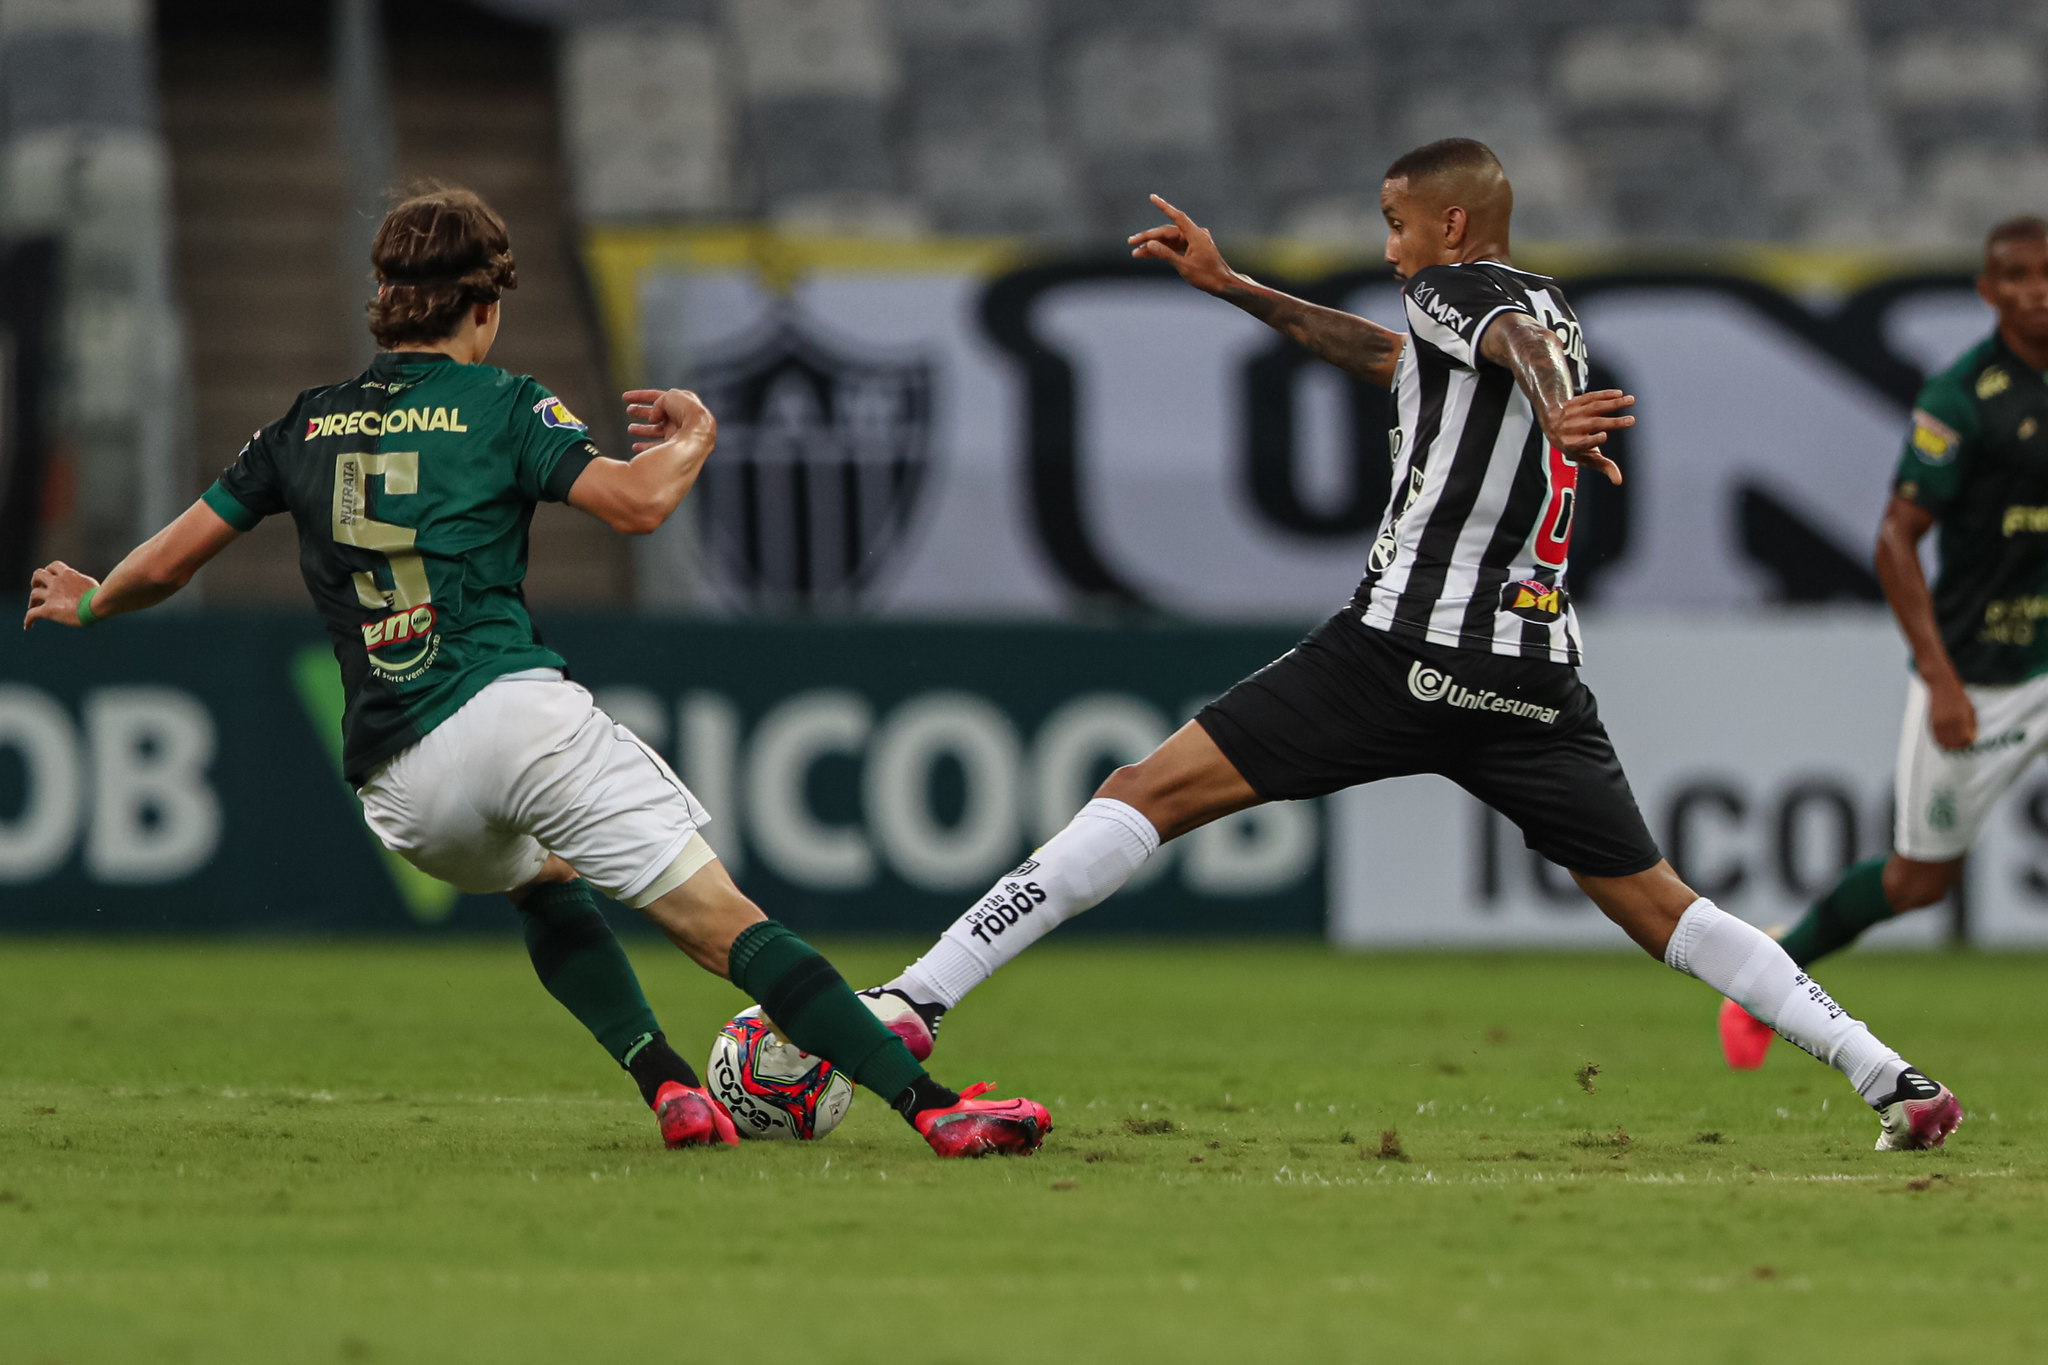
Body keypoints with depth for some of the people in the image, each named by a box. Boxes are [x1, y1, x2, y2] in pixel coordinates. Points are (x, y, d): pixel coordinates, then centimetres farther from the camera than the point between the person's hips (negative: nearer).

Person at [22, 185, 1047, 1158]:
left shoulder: (307, 425, 18)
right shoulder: (500, 406, 5)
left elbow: (167, 563, 21)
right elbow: (636, 501, -9)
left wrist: (86, 602, 41)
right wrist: (695, 436, 12)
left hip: (399, 786, 4)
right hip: (515, 711, -4)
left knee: (545, 887, 33)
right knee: (723, 923, -9)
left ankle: (668, 1086, 12)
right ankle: (931, 1105, -22)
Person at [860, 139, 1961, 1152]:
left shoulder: (1455, 289, 3)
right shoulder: (1554, 315, 26)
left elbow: (1524, 345, -22)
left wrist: (1556, 416, -45)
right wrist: (1229, 286, 47)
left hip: (1403, 651, -7)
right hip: (1536, 680, 7)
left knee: (1149, 794, -7)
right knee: (1653, 904, 14)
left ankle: (917, 999, -16)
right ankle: (1892, 1077, 5)